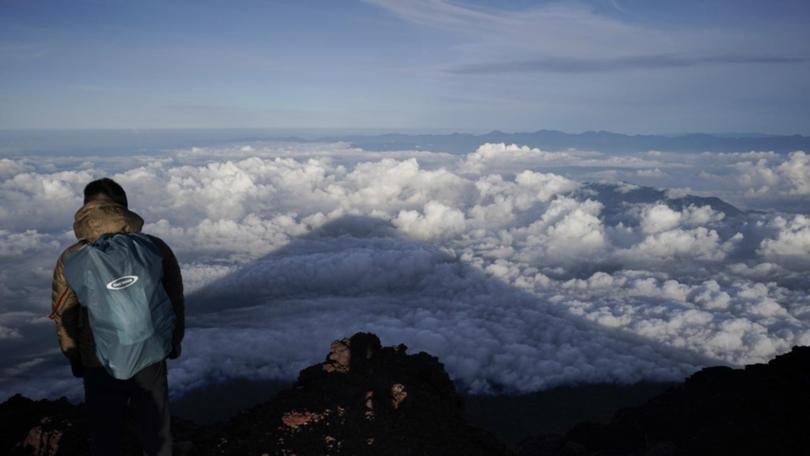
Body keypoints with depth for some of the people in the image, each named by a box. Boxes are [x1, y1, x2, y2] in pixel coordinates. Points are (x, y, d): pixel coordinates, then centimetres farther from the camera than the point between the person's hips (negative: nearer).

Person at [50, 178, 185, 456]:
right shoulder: (156, 248, -14)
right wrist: (174, 343, 14)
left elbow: (64, 318, -4)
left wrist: (74, 360, 13)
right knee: (156, 433, 21)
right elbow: (176, 304, -4)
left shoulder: (71, 260, -15)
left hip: (101, 366, 0)